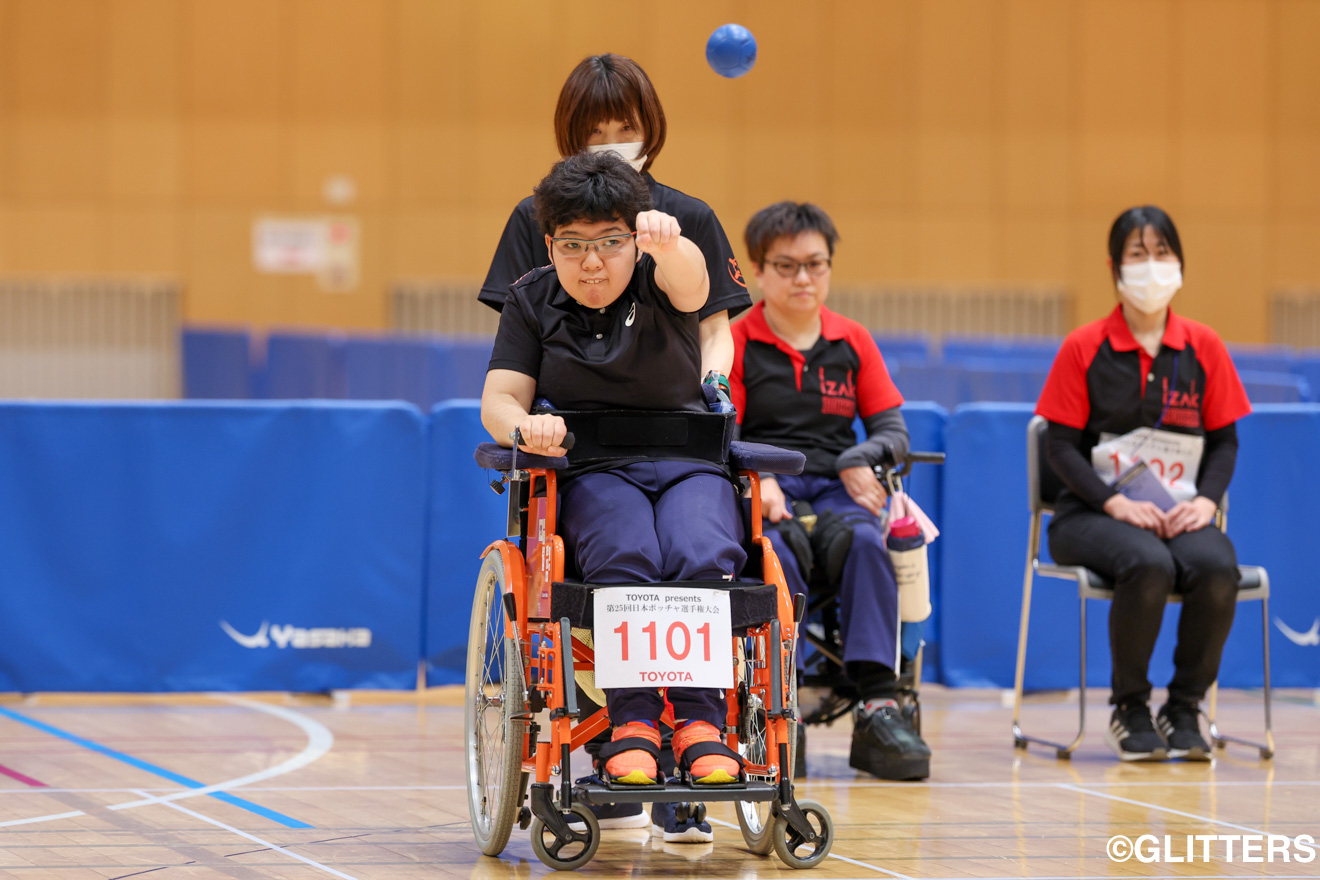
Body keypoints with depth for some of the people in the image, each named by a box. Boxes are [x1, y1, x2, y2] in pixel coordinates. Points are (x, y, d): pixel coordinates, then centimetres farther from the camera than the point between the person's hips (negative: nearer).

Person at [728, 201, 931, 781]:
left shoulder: (853, 342, 18)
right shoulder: (735, 344, 8)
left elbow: (893, 429, 15)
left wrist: (860, 459, -8)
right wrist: (759, 481, -21)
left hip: (833, 489, 2)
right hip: (758, 491, -2)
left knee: (867, 541, -33)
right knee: (775, 555, -37)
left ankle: (877, 705, -40)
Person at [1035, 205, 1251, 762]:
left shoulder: (1203, 348, 8)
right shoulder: (1084, 349, 1)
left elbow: (1224, 440, 10)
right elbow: (1061, 447, -2)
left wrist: (1205, 501, -9)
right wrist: (1117, 504, -16)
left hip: (1180, 512, 2)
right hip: (1092, 515, -2)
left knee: (1217, 568, -31)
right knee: (1150, 566, -35)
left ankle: (1185, 708, -10)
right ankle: (1129, 709, -12)